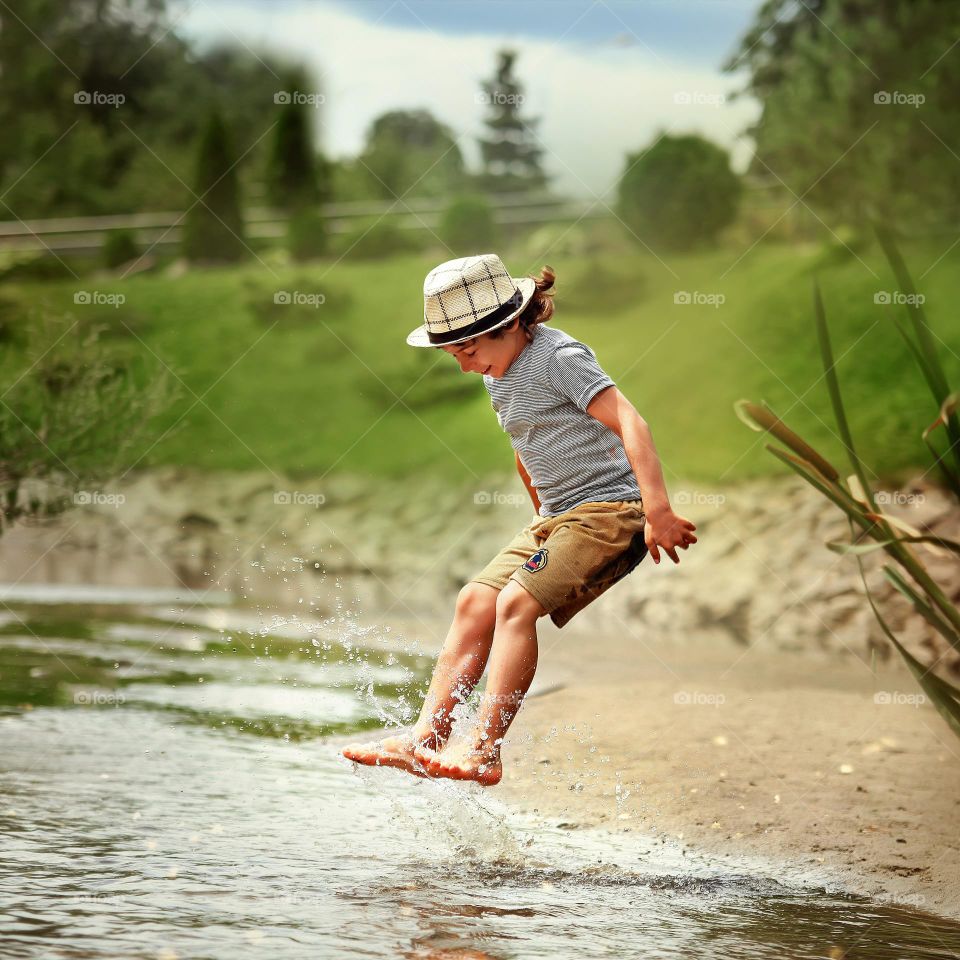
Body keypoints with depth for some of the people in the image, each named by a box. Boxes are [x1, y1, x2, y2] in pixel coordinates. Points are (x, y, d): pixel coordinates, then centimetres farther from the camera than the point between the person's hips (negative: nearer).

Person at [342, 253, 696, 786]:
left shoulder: (558, 356, -15)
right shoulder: (498, 373, 12)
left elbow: (628, 422, -24)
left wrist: (658, 510, -32)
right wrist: (545, 520, 28)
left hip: (612, 507, -9)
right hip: (557, 516, 9)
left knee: (516, 601, -22)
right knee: (475, 599, -1)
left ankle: (482, 751, -24)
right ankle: (428, 735, -2)